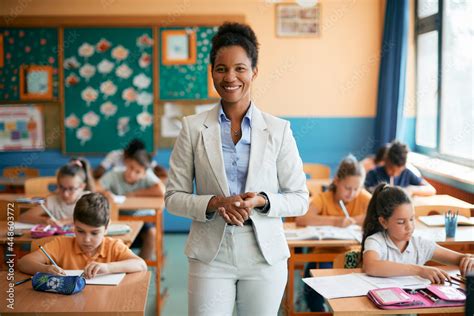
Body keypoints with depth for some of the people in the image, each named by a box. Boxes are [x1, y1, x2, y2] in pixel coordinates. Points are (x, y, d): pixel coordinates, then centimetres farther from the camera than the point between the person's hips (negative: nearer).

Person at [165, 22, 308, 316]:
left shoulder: (278, 129, -1)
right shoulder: (193, 128, -1)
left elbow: (299, 199, 2)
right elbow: (174, 197, 1)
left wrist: (261, 201, -16)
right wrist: (215, 203, -16)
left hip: (265, 257, 1)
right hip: (211, 256, 0)